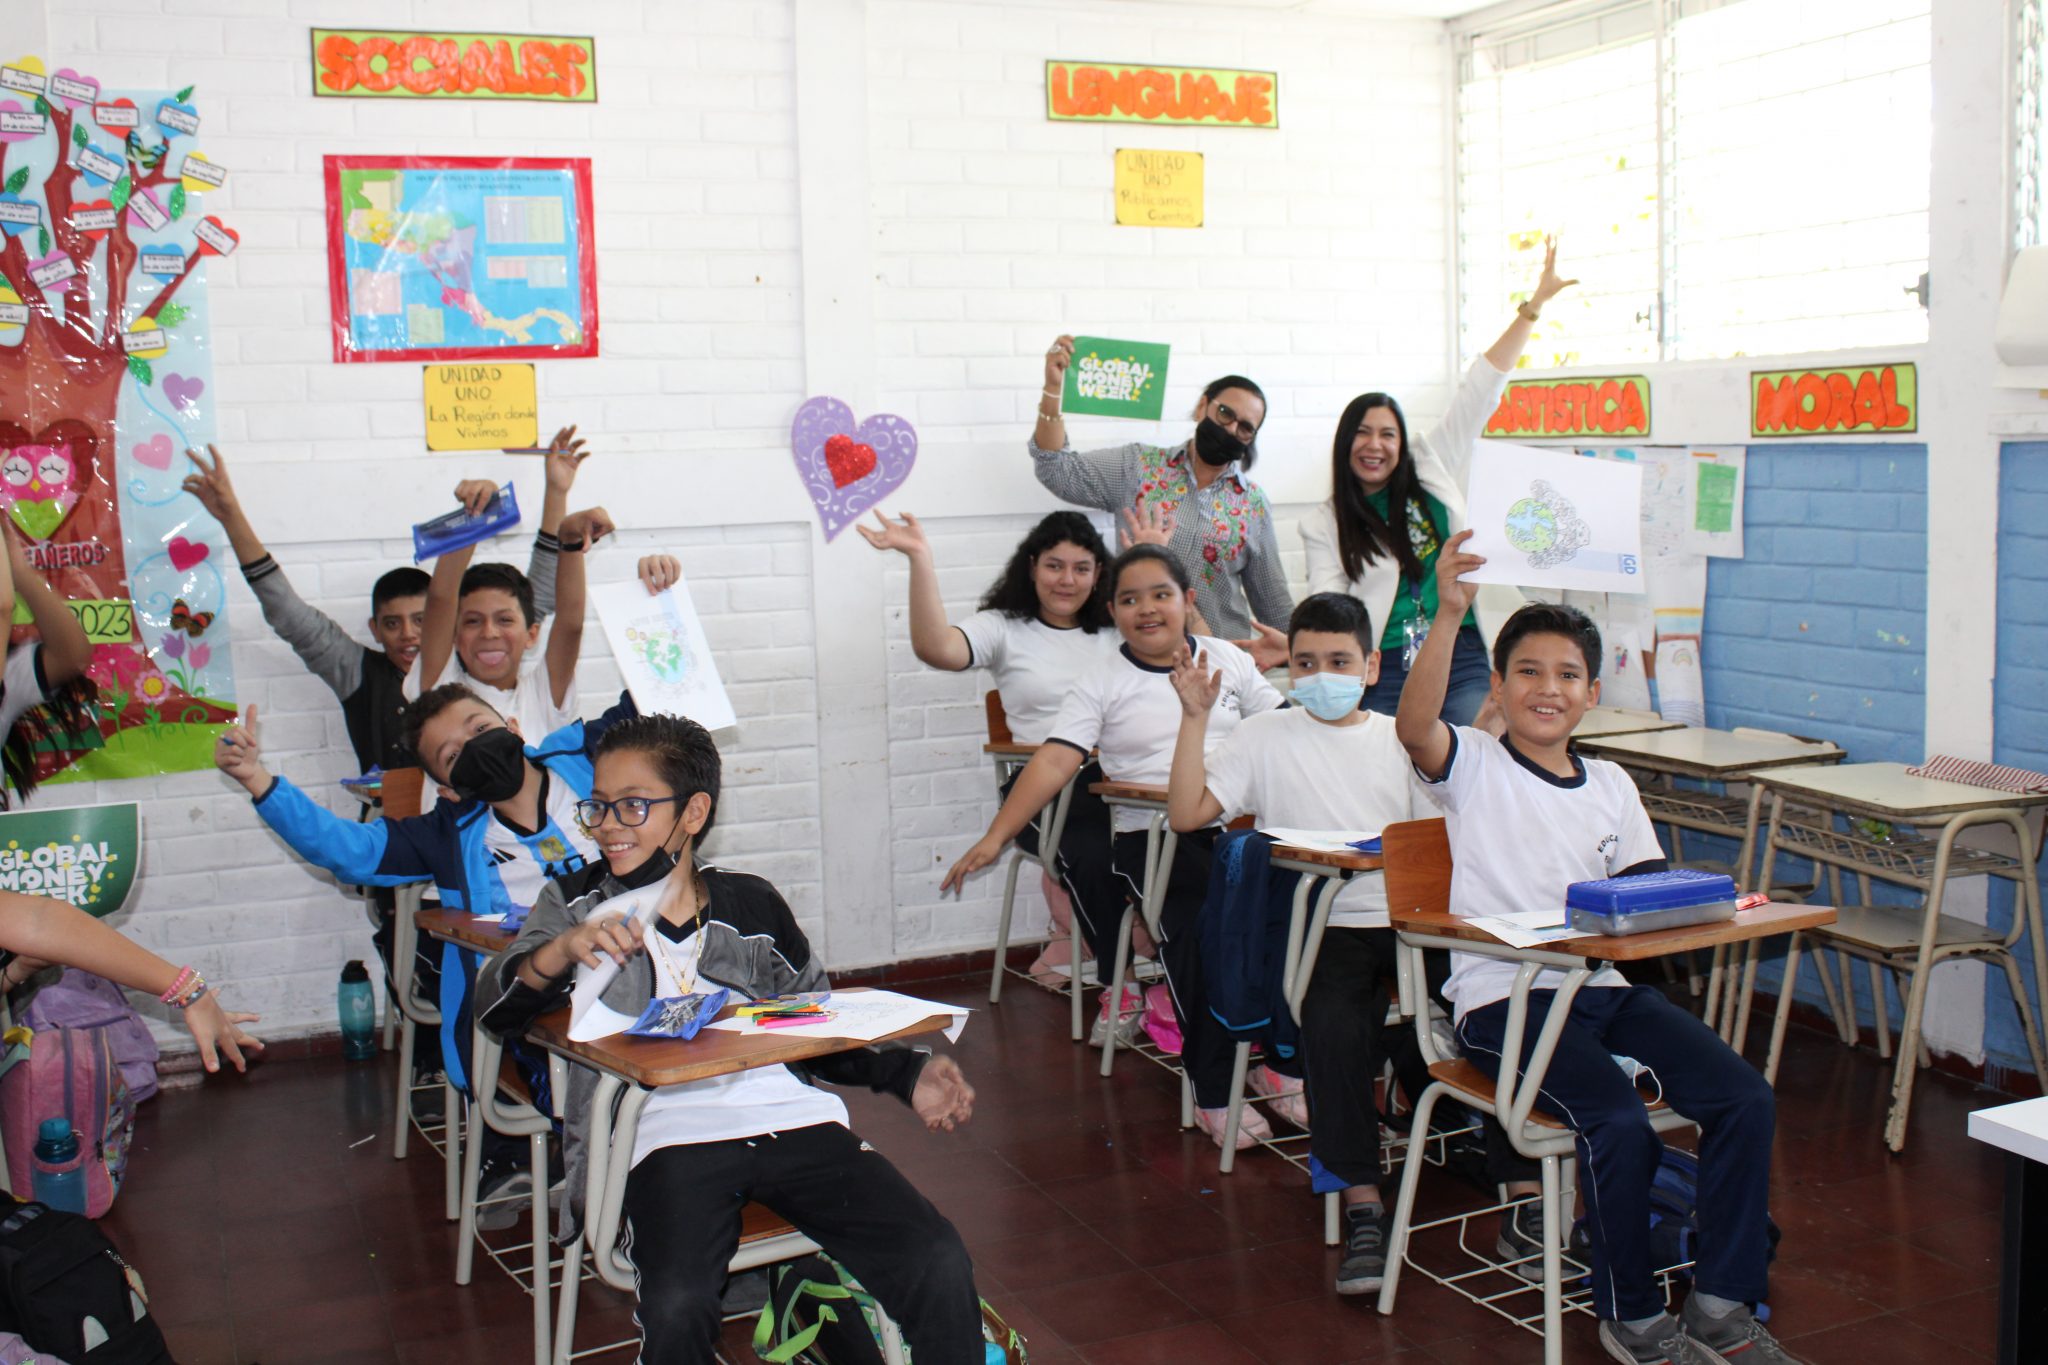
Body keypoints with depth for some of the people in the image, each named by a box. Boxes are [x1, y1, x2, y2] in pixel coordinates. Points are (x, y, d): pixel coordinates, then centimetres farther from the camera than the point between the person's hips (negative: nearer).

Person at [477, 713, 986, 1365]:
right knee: (677, 1309, -33)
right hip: (667, 1133, -1)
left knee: (941, 1267, -20)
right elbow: (497, 1005, 1)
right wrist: (563, 950, -20)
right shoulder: (577, 902, 17)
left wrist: (906, 1073, 11)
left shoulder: (751, 903, 19)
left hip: (791, 1115, 2)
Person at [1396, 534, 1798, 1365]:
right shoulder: (1473, 767, 1)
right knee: (1619, 1122, -27)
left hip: (1603, 985, 6)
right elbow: (1413, 725, -21)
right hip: (1505, 996, -5)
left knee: (1744, 1097, -12)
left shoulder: (1611, 787, 16)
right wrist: (1449, 614, -32)